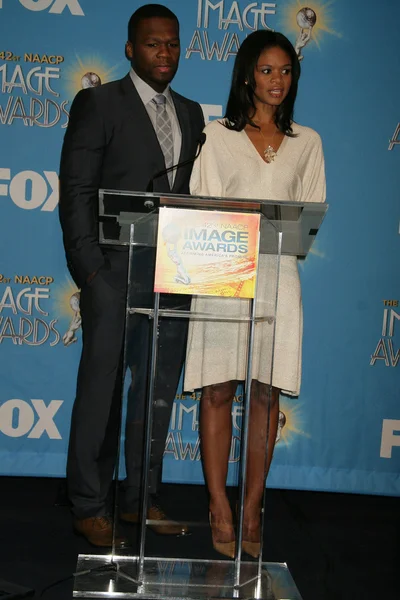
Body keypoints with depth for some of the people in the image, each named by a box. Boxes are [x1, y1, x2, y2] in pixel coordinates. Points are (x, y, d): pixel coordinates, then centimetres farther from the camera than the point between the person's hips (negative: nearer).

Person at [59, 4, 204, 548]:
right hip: (115, 275, -5)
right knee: (102, 390, 1)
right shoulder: (98, 103, 0)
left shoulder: (191, 114, 16)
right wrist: (90, 269, -13)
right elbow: (76, 192, -6)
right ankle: (89, 507, 14)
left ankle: (142, 498, 24)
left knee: (159, 391, 10)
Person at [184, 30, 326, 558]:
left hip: (277, 276, 2)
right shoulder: (218, 136, 8)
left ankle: (252, 510, 10)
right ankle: (220, 509, 6)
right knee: (218, 390, -3)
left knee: (266, 393, 2)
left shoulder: (307, 143, 14)